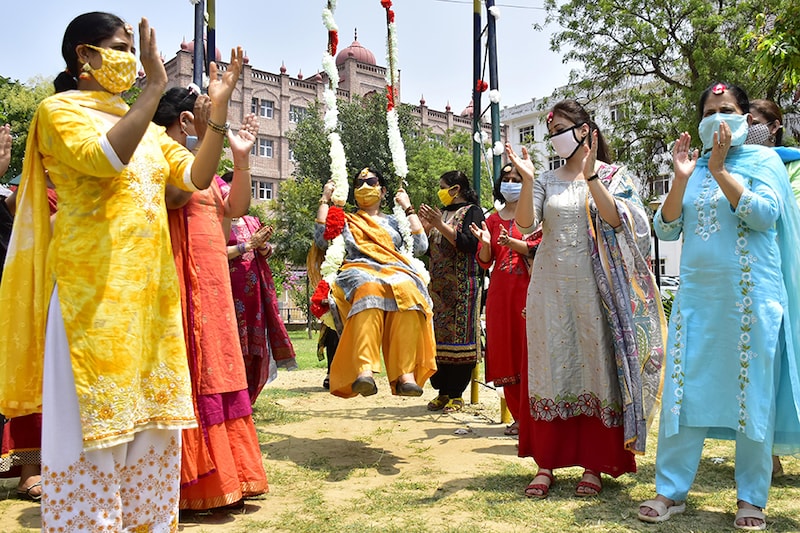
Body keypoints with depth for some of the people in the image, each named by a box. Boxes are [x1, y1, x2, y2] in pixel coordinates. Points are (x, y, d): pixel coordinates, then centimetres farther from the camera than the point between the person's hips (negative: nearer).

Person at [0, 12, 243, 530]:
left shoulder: (145, 124, 19)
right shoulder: (59, 110, 0)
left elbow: (197, 176, 8)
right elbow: (105, 158, -20)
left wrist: (219, 110, -1)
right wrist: (156, 84, -18)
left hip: (152, 287, 7)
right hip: (92, 287, -6)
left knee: (150, 418, 9)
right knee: (94, 419, -3)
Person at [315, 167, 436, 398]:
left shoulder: (393, 221, 31)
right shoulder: (344, 221, 29)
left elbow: (420, 247, 16)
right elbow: (321, 240, 10)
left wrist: (408, 208, 20)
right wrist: (324, 200, 16)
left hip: (396, 273, 1)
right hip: (359, 273, -1)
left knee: (407, 291, -38)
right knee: (369, 289, -41)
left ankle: (406, 374, -45)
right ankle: (365, 370, -55)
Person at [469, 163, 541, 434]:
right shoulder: (493, 220, 16)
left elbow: (539, 248, -8)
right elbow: (484, 261, 10)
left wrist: (511, 242, -21)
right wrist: (485, 243, -10)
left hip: (528, 289, -4)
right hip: (500, 291, 4)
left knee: (529, 347, -9)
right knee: (505, 351, 3)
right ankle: (519, 417, 12)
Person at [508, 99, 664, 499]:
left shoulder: (614, 175, 5)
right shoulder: (546, 180, 11)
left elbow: (617, 220, -12)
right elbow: (526, 224, -4)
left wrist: (590, 177, -19)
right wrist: (526, 180, -15)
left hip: (594, 286, -2)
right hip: (551, 286, 2)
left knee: (596, 368, 1)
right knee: (551, 370, 3)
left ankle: (593, 465, 13)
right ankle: (546, 463, 12)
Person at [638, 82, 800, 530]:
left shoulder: (763, 160, 4)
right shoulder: (694, 167, 14)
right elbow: (666, 230, 5)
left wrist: (720, 171, -15)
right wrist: (681, 179, -7)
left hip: (750, 299, -3)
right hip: (696, 296, 3)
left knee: (751, 393, 3)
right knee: (683, 390, 2)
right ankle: (672, 491, 11)